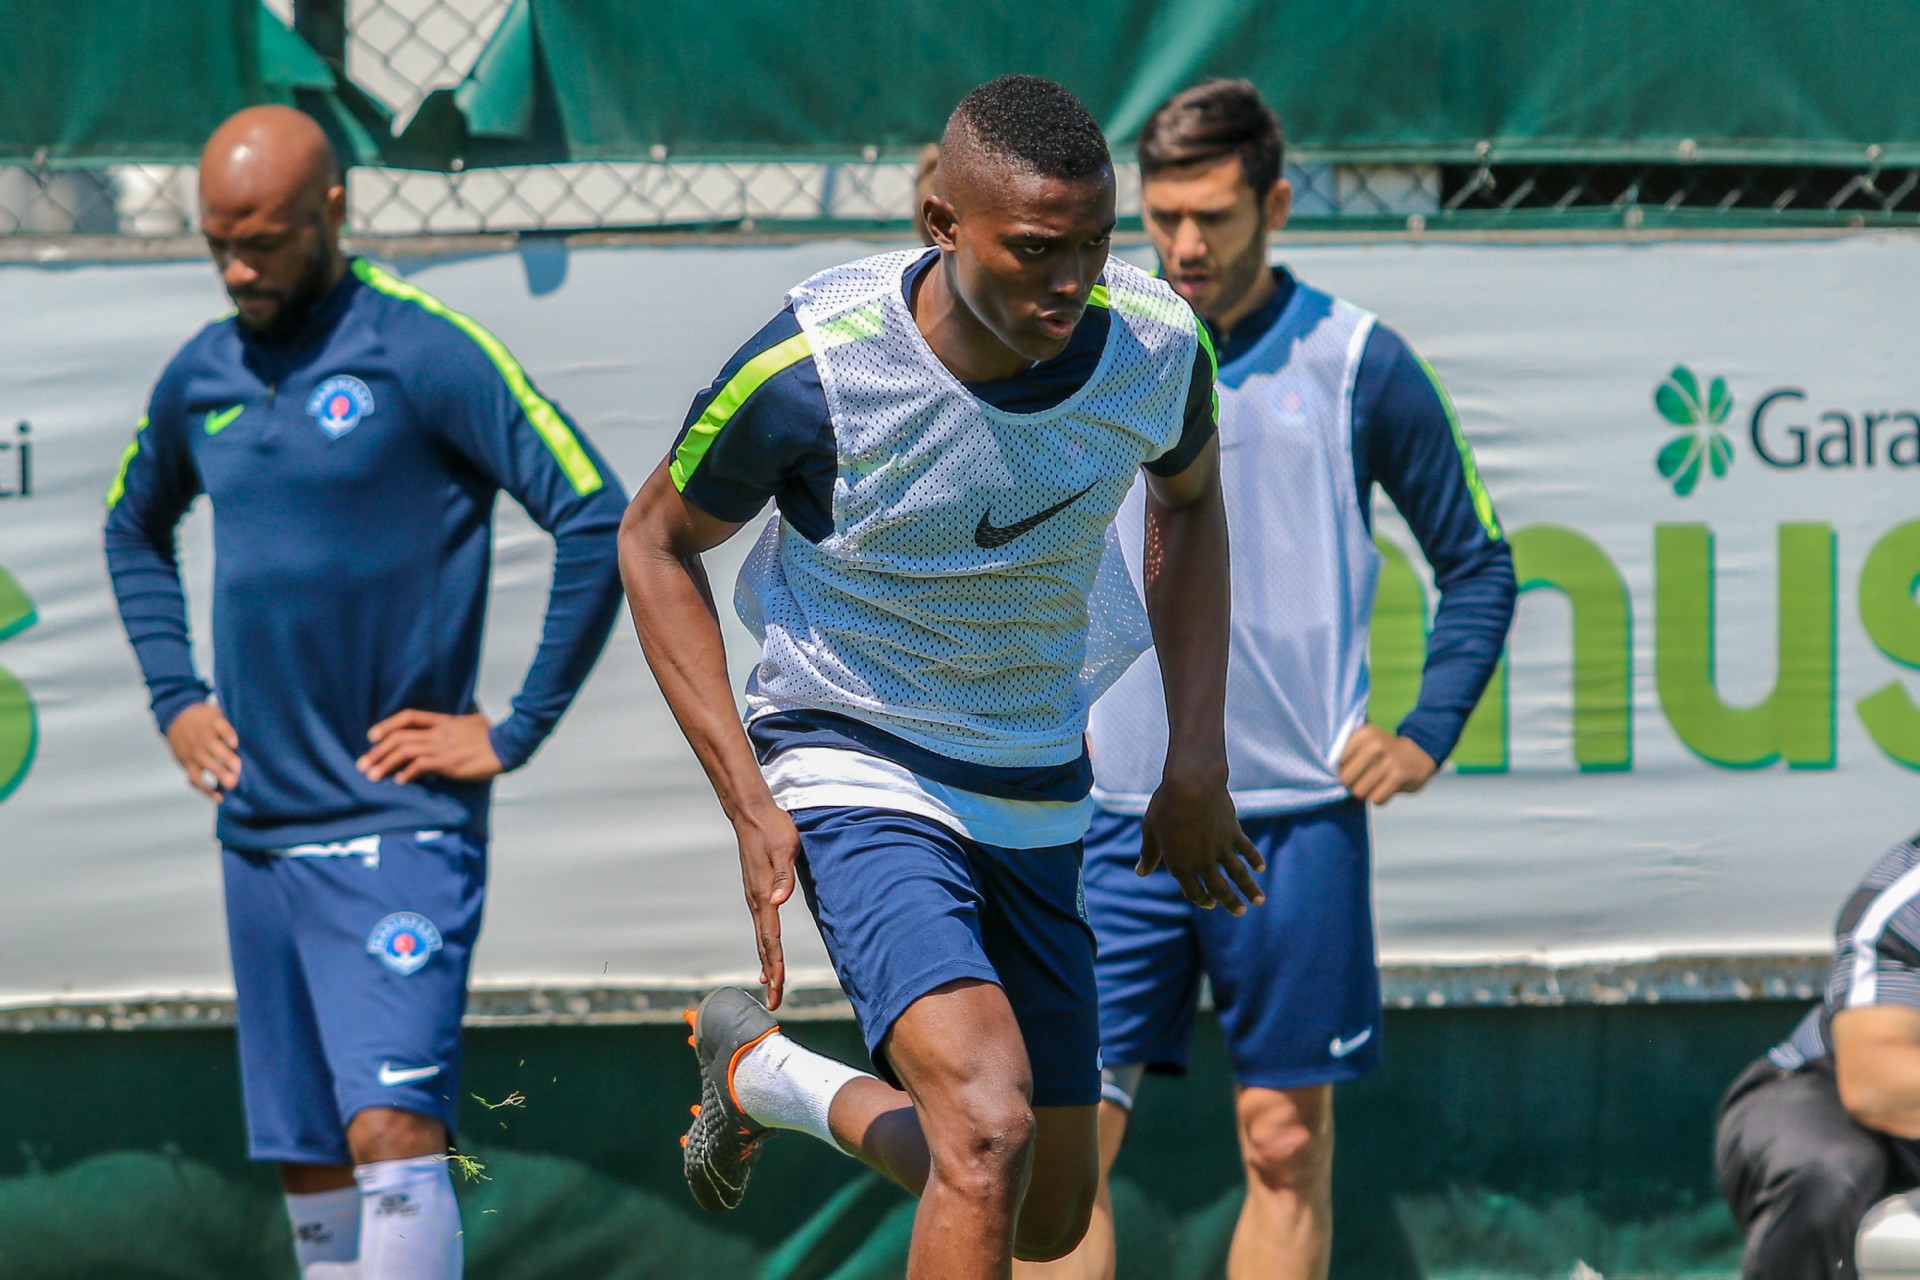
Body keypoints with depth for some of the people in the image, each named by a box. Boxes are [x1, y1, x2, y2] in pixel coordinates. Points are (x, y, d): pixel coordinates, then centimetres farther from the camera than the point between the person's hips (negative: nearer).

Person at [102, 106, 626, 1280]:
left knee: (393, 1135, -18)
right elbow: (135, 532, 30)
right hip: (260, 827, 7)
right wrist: (175, 699, 17)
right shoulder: (201, 377, 10)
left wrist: (517, 733, -12)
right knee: (311, 1175, 8)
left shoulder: (427, 354, -11)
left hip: (400, 827, -7)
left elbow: (600, 523, -14)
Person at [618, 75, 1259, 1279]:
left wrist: (1198, 760, 5)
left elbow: (1189, 500, 11)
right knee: (987, 1132, -28)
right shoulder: (811, 367, -24)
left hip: (1037, 796, 5)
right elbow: (658, 542, -6)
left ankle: (764, 1073, 36)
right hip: (858, 769, -5)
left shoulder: (1157, 344, -13)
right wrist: (750, 804, -13)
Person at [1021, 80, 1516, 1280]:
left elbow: (1478, 566, 8)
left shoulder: (1357, 363, 1)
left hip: (1295, 822, -2)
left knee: (1286, 1148, 3)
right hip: (1117, 821, 2)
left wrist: (1424, 738, -1)